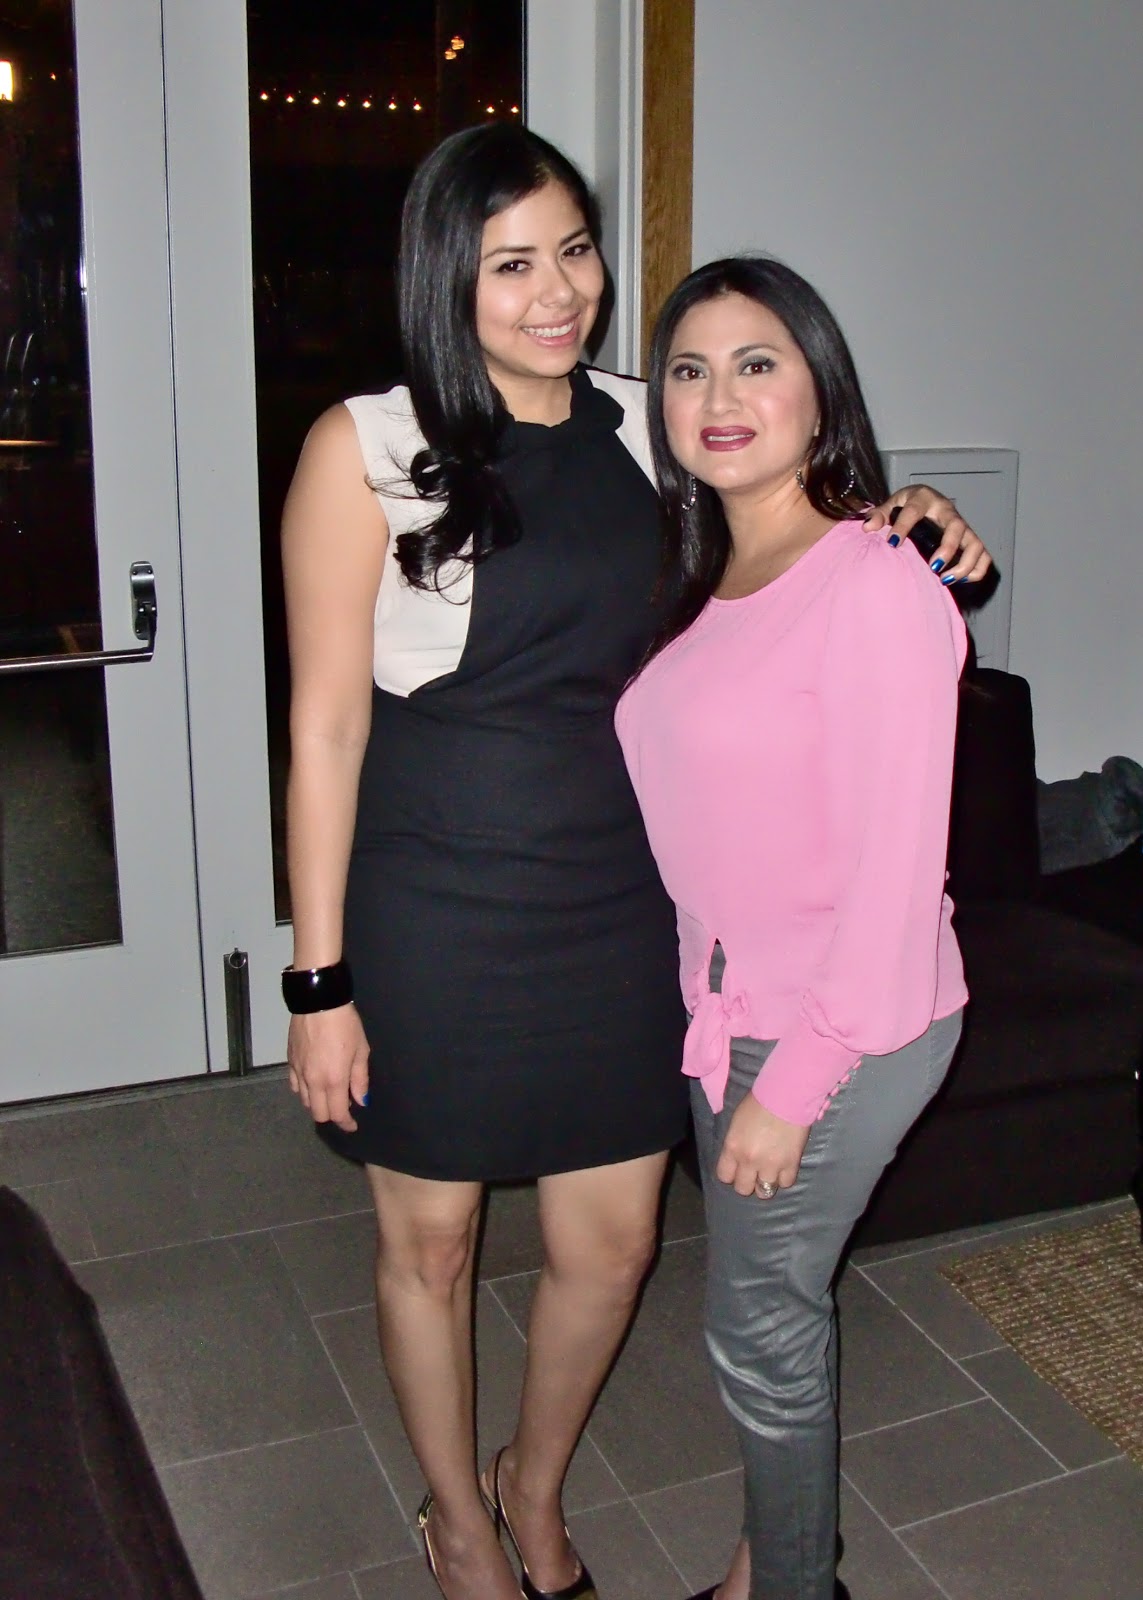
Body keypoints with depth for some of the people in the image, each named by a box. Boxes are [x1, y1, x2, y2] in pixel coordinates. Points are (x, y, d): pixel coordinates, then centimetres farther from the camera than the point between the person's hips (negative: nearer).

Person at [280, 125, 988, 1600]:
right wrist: (320, 983, -10)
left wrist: (911, 526, -3)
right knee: (429, 1242, 14)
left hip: (614, 903, 4)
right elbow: (327, 723, -10)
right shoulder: (366, 449, -10)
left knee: (611, 1245, 15)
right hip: (434, 913, -4)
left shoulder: (639, 431, 3)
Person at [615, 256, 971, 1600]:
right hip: (732, 1004, 7)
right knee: (770, 1306, 22)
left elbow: (893, 867, -21)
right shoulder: (707, 579, 5)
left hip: (844, 1030, -7)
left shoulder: (875, 587, -21)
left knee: (760, 1327, 9)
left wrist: (795, 1080, -18)